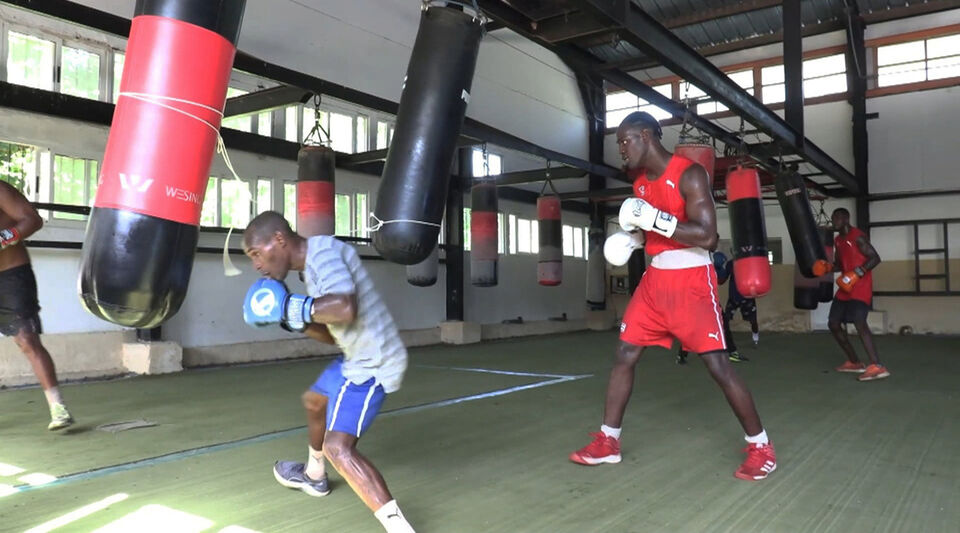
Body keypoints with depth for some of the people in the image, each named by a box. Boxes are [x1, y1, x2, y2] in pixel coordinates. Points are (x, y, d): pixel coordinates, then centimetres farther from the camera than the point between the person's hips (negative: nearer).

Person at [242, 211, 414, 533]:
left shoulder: (323, 251, -18)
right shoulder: (314, 266, 12)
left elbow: (345, 309, -35)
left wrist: (295, 307, -20)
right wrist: (293, 320, 2)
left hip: (372, 364, -11)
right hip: (359, 358, 11)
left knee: (339, 448, -20)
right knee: (314, 401, 31)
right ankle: (314, 476, 55)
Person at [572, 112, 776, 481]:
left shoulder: (689, 174, -14)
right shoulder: (641, 182, 10)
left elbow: (707, 236, -21)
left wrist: (655, 220, -26)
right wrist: (630, 238, 4)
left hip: (691, 280, -7)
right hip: (655, 278, 8)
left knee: (717, 365, -5)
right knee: (624, 355, 4)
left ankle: (760, 447, 12)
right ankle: (607, 442, 15)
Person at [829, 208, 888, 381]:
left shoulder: (858, 237, -11)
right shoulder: (838, 240, 15)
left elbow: (875, 258, -17)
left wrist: (857, 273, -28)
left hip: (860, 288, -10)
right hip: (845, 289, 10)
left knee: (859, 322, -25)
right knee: (833, 323, 9)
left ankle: (877, 367, -31)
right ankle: (855, 362, 19)